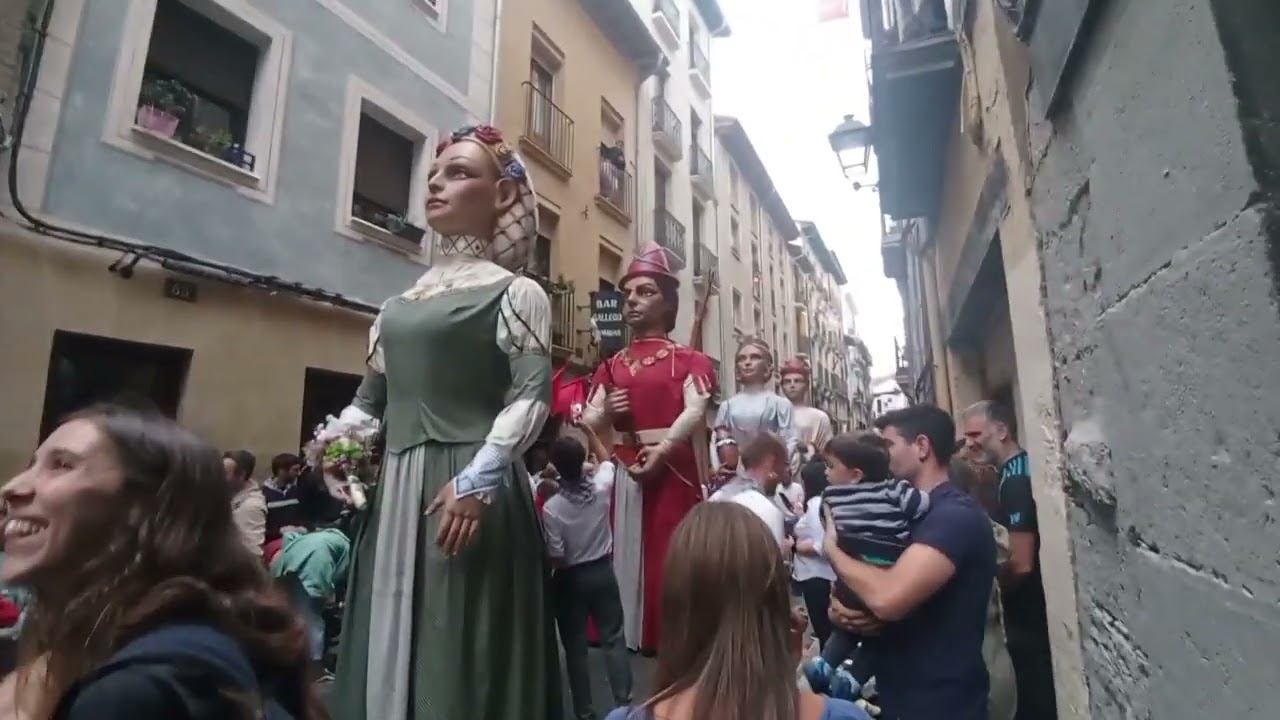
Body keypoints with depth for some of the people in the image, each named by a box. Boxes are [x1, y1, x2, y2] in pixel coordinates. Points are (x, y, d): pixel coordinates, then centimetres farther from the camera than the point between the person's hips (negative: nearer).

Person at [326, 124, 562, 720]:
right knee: (389, 644, 14)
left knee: (460, 649, 2)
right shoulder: (400, 305, 16)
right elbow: (370, 397, 20)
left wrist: (478, 479, -20)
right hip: (394, 493, 6)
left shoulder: (514, 292, -2)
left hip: (468, 492, -6)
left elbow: (532, 396, -12)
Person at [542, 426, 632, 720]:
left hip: (571, 580, -2)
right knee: (613, 640, 13)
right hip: (603, 572, 3)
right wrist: (587, 429, 8)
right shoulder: (601, 487, -15)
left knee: (575, 647, 12)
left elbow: (557, 559, -16)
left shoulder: (551, 508, -22)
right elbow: (607, 459, 9)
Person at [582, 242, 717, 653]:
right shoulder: (612, 366, 15)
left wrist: (661, 450, -24)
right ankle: (632, 636, 22)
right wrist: (604, 412, -10)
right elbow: (588, 421, 12)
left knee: (671, 558, -1)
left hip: (673, 471, -4)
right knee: (629, 553, 9)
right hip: (626, 474, 5)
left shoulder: (687, 360, 2)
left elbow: (695, 412, -13)